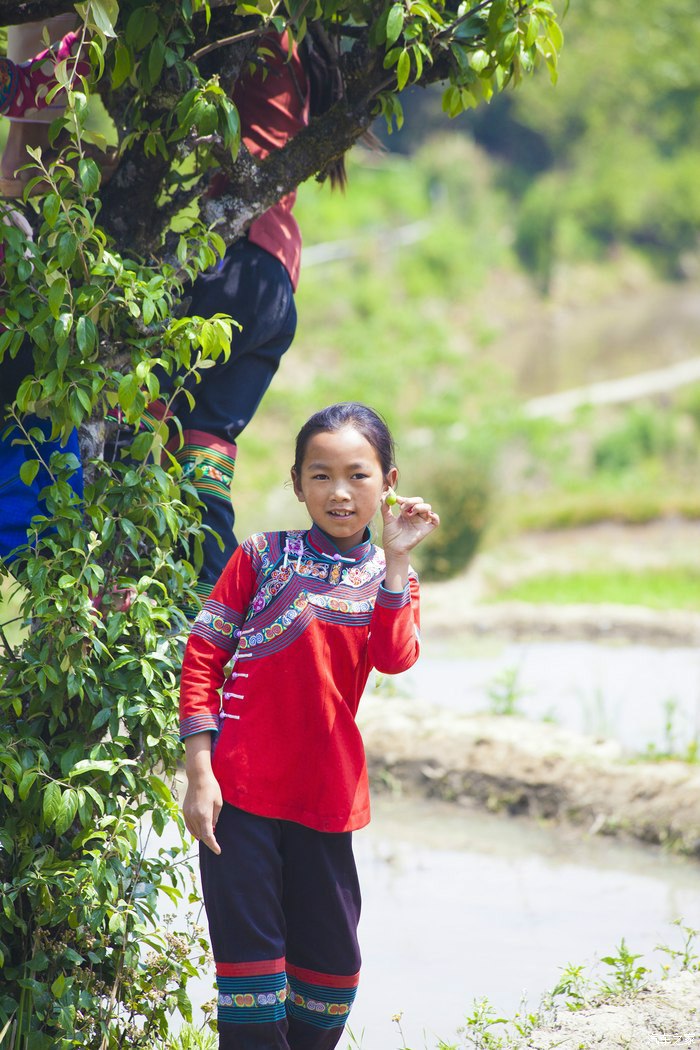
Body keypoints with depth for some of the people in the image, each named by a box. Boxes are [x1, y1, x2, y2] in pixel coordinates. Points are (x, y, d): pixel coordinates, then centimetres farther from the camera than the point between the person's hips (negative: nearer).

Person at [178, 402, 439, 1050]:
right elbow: (202, 655, -1)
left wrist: (395, 561, -20)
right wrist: (199, 773, -7)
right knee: (250, 947, -3)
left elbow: (393, 659, -13)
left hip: (326, 791, 3)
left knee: (331, 958, 9)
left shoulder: (390, 580, 8)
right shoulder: (263, 556, 1)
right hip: (240, 785, -3)